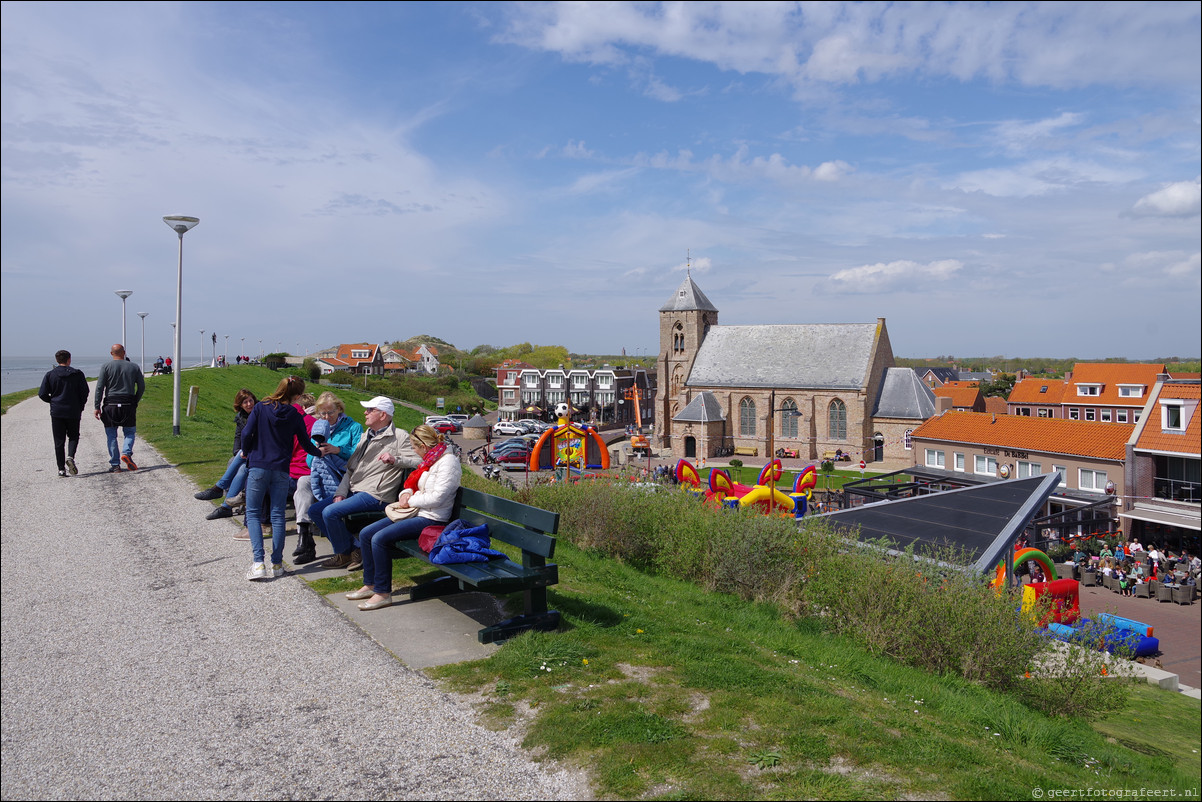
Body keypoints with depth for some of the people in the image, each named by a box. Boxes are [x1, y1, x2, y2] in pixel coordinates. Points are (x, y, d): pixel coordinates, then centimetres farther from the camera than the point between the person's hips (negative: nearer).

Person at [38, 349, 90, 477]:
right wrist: (81, 406, 11)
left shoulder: (50, 374, 0)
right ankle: (70, 457, -14)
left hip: (56, 412, 1)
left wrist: (53, 401, 17)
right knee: (73, 436, 13)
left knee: (59, 440, 5)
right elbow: (85, 392, -3)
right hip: (73, 411, 0)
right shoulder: (77, 374, -1)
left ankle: (61, 469, 2)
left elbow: (42, 394, -2)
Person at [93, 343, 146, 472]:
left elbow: (99, 388, -5)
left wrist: (97, 407, -3)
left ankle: (115, 465, 5)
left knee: (111, 436, 6)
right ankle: (126, 453, -16)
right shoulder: (134, 367, 6)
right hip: (128, 406, 1)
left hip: (110, 405, -1)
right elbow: (141, 387, 7)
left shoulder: (106, 367, 0)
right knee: (130, 432, 11)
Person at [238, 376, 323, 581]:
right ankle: (277, 564, 9)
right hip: (281, 469, 1)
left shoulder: (261, 407, -3)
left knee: (253, 514, 5)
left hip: (258, 466, -1)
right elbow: (305, 443, 9)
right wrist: (319, 453, 29)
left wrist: (247, 453, 10)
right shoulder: (295, 416, 0)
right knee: (278, 515, 8)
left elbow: (246, 433, -8)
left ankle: (258, 562, -7)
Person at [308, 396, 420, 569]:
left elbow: (421, 461, -13)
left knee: (330, 512, -22)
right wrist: (341, 493, 5)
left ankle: (344, 554, 2)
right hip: (354, 491, 9)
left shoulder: (399, 437, -6)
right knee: (315, 510, 5)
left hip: (375, 495, -9)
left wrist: (395, 459, -23)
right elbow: (350, 469, 19)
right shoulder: (365, 436, 20)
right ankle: (351, 548, 7)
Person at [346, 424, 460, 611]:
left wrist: (411, 501, -10)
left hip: (430, 519, -10)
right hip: (416, 513, 10)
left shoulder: (448, 462, -15)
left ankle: (383, 593, -12)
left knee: (380, 539, -23)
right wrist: (406, 493, 1)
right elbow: (413, 484, 24)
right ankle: (370, 585, 13)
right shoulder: (430, 460, 14)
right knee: (366, 534, 4)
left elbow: (436, 497, -22)